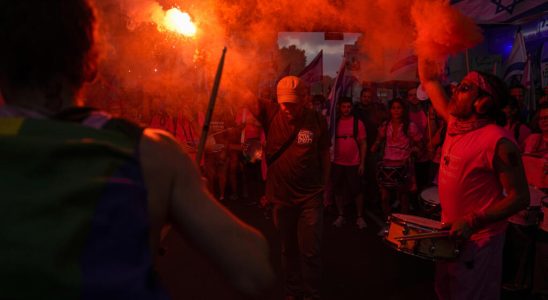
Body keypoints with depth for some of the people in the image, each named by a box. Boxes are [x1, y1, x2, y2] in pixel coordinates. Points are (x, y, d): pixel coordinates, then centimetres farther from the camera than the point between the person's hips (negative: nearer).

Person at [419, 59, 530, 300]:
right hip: (451, 232, 8)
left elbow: (520, 197, -20)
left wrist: (473, 222, -29)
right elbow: (429, 79, 9)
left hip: (478, 240, -8)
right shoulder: (455, 124, 0)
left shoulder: (499, 142, -22)